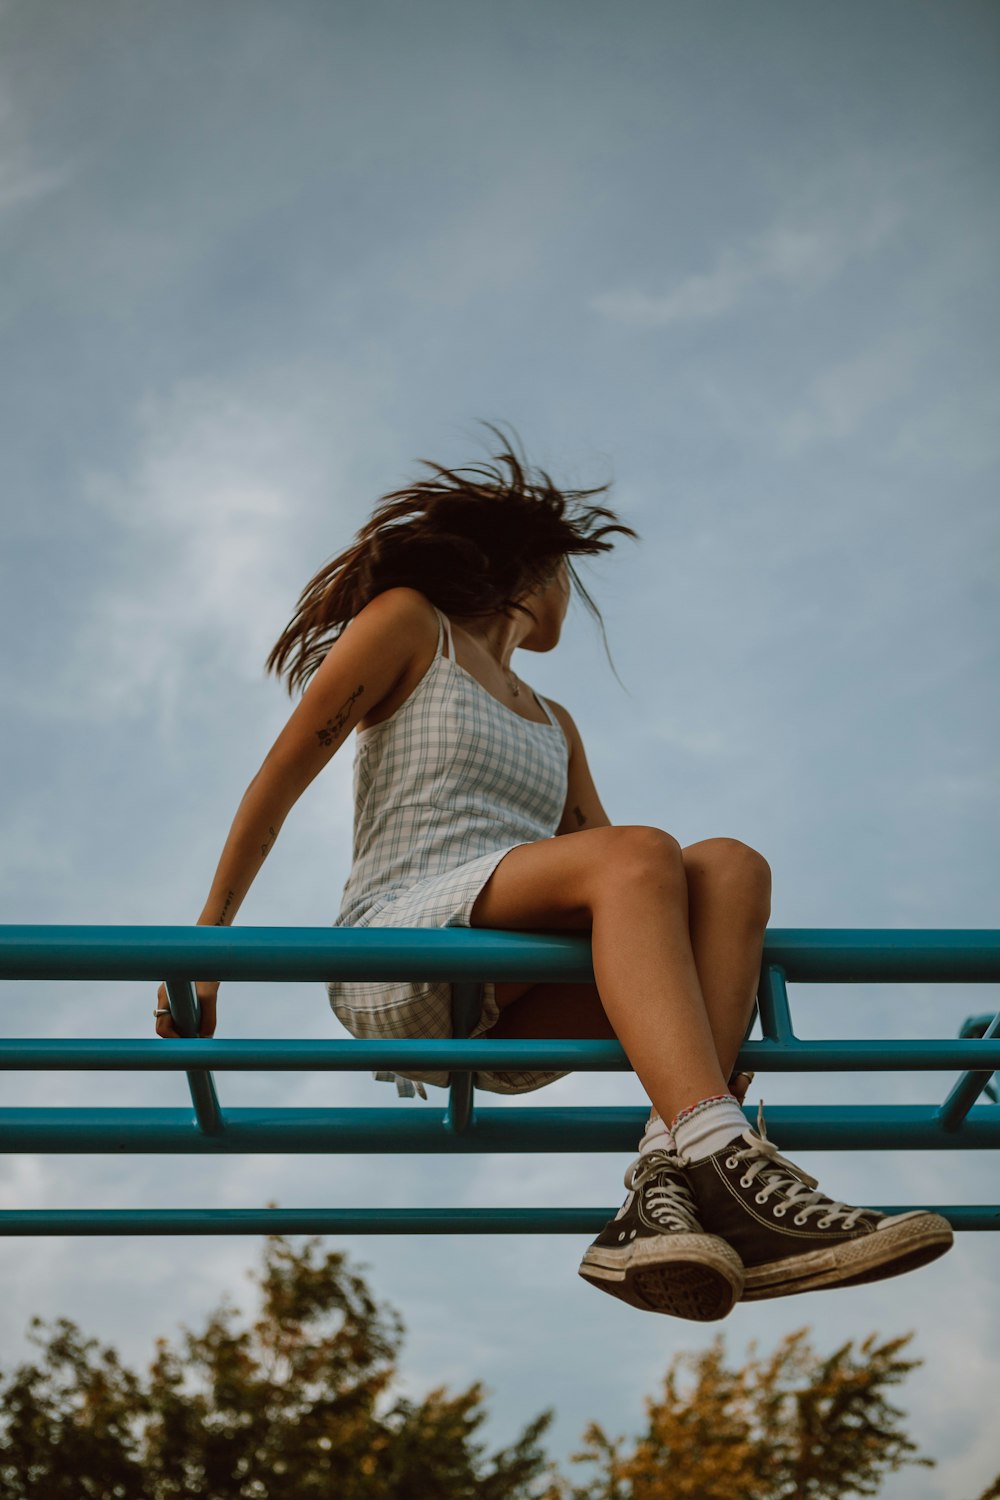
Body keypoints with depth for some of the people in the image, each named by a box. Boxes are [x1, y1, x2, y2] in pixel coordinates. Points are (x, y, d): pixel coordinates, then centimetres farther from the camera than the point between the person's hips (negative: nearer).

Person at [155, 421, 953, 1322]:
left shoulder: (554, 726, 31)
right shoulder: (409, 622, 13)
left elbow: (611, 884, 24)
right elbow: (282, 776, 5)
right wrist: (210, 938, -3)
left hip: (510, 1014, 6)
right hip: (396, 971, -5)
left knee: (733, 865, -21)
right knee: (641, 855, -30)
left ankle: (668, 1189, -39)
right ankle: (716, 1158, -48)